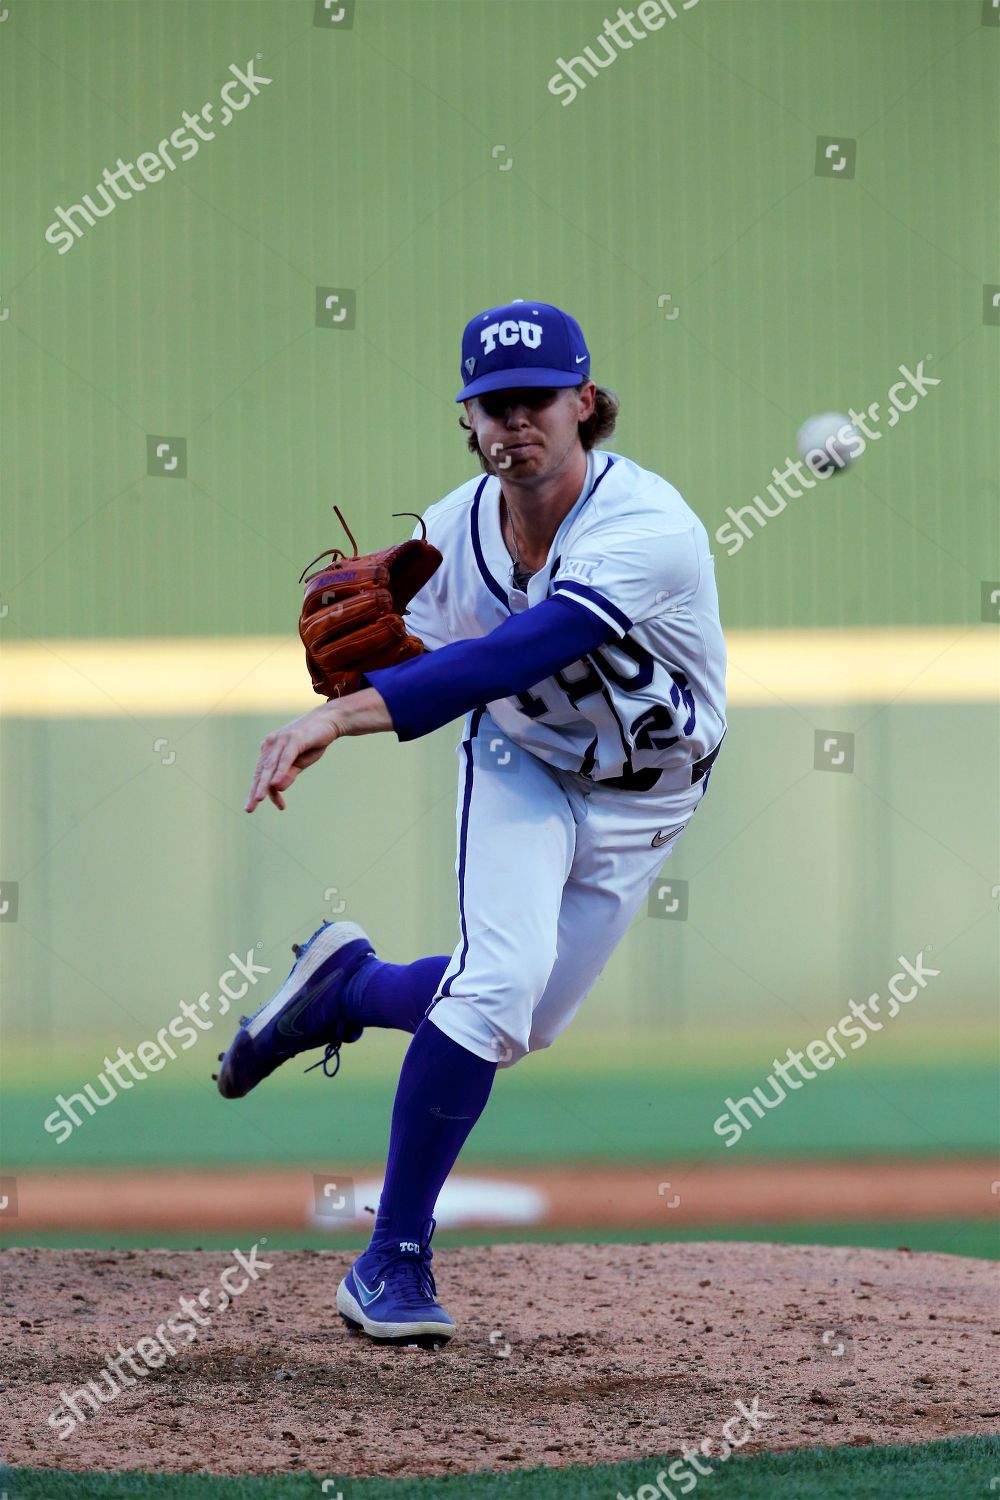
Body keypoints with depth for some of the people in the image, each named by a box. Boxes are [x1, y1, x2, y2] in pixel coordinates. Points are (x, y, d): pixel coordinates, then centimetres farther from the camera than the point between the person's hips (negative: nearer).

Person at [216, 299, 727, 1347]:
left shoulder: (649, 530, -34)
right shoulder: (455, 531, -16)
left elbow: (508, 659, -45)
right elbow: (428, 676, -2)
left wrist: (337, 716, -52)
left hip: (641, 806, -1)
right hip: (521, 765, 1)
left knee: (524, 1024, 7)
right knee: (499, 978, -22)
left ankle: (347, 986, 36)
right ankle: (393, 1261, -14)